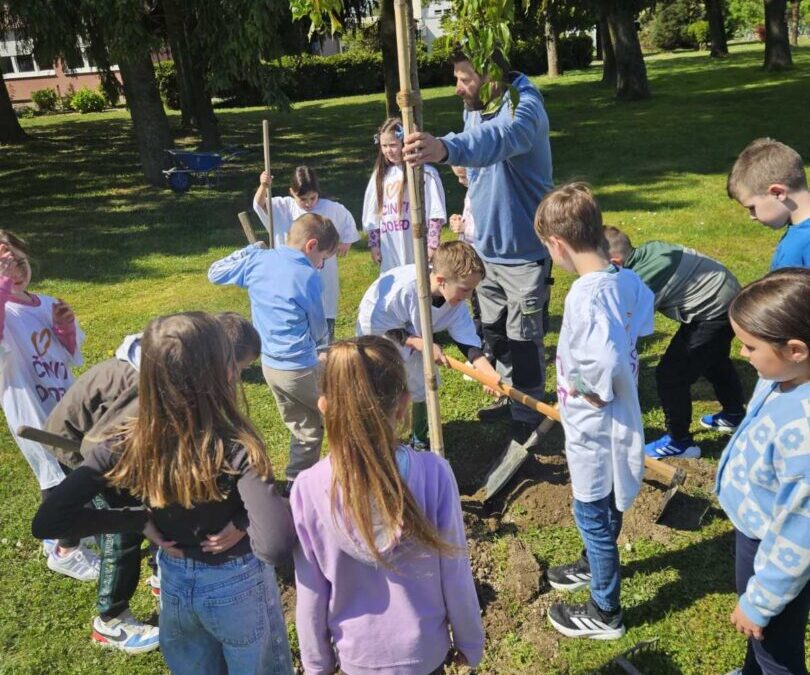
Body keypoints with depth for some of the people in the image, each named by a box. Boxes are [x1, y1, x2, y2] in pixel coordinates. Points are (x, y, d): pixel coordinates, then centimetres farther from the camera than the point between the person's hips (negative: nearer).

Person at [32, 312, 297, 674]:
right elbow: (274, 547, -43)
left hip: (175, 586, 3)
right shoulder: (238, 450, -33)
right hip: (239, 588, -3)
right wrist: (283, 500, -23)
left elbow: (47, 522, -21)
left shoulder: (127, 445, -22)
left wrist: (137, 519, -13)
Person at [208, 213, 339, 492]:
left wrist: (250, 250, 22)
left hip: (269, 364, 7)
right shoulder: (308, 277, -16)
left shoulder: (257, 259, 0)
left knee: (306, 430, 19)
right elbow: (318, 328, -3)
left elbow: (215, 273, 16)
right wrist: (325, 345, 20)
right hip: (302, 367, -7)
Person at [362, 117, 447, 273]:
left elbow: (436, 213, -6)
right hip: (390, 251, 5)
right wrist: (373, 244, 11)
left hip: (417, 250, -4)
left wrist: (432, 244, -10)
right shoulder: (379, 175, 10)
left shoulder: (425, 173, -6)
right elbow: (373, 215, 14)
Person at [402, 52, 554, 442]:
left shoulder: (523, 106, -25)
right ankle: (509, 395, 39)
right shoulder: (474, 107, 3)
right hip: (484, 246, 8)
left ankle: (528, 416, 20)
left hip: (523, 250, -8)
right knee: (493, 330, 20)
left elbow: (498, 139, -49)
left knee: (523, 338, 4)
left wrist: (445, 148, -65)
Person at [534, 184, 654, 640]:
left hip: (595, 427, -8)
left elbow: (608, 362, -42)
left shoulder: (586, 295, -31)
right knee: (605, 506, 28)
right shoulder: (626, 279, -4)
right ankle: (595, 565, 53)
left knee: (592, 513, 10)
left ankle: (605, 613, 28)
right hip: (617, 418, 8)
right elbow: (643, 320, 15)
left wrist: (595, 393, -21)